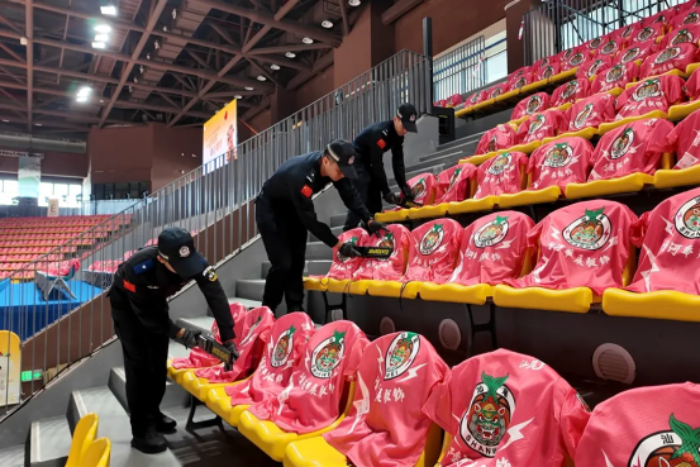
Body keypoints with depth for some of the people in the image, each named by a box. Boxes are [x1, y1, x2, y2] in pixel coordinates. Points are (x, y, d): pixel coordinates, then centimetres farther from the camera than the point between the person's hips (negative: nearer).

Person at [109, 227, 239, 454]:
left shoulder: (196, 262, -33)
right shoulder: (138, 269, -42)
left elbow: (216, 297, -34)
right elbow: (145, 314, -30)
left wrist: (228, 338, -38)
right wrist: (178, 333, -31)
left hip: (155, 301, 5)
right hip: (127, 305, -4)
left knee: (159, 359, 10)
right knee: (138, 363, -8)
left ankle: (153, 412, 29)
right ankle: (141, 430, 2)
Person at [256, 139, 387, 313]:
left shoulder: (334, 166, -18)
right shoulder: (300, 175, -40)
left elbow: (349, 194, -7)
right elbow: (310, 219, -35)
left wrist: (368, 220, -18)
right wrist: (338, 245, -31)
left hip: (292, 208, 7)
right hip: (270, 210, -7)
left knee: (297, 260, 5)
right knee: (283, 263, -11)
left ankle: (294, 308, 15)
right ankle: (267, 310, 8)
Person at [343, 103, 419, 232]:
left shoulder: (398, 134, -3)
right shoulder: (379, 132, -29)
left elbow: (398, 161, -2)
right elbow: (377, 164, -29)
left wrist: (404, 186, -8)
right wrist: (386, 192, -26)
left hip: (368, 162, 9)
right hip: (356, 162, -9)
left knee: (374, 202, 7)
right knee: (360, 201, -18)